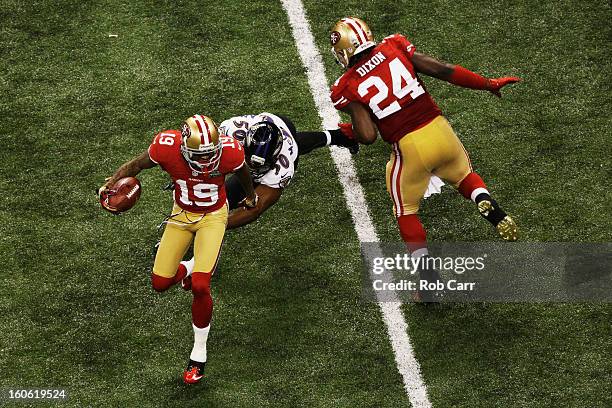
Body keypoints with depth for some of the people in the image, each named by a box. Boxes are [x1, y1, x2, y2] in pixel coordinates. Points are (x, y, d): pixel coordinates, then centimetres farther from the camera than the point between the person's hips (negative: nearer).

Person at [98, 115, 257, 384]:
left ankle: (198, 354, 4)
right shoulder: (167, 148, -29)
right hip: (181, 213, 2)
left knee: (200, 287, -16)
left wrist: (251, 195, 17)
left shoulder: (229, 152, -29)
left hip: (213, 215, -2)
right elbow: (136, 165, -7)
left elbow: (243, 174, -3)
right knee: (160, 284, 0)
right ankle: (183, 271, 40)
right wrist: (112, 183, -18)